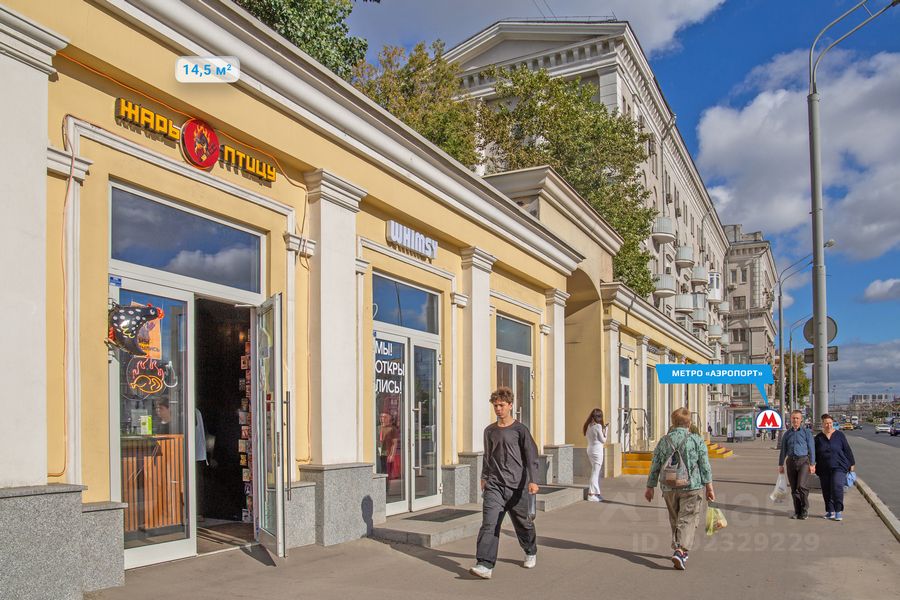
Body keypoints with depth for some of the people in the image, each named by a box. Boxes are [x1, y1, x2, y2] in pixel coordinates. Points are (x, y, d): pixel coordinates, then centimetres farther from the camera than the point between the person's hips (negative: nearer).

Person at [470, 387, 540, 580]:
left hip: (516, 485, -2)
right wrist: (484, 477, 25)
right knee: (489, 524, -12)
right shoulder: (489, 431, 10)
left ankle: (531, 553, 39)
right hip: (494, 485, 3)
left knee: (522, 523, 13)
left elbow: (531, 456, -7)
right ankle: (485, 565, -17)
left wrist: (532, 480, -16)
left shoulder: (520, 430, -3)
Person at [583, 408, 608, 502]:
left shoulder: (588, 426, 8)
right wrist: (605, 432, 6)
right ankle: (592, 495, -3)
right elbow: (603, 440, -9)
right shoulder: (598, 426, -15)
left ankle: (596, 493, 22)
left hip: (590, 449, 8)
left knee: (599, 472, 18)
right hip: (597, 451, -8)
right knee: (595, 472, -4)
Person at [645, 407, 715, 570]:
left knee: (674, 520, 17)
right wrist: (709, 488, 0)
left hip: (669, 489, 3)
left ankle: (678, 549, 27)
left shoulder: (664, 441, 3)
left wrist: (650, 487, 13)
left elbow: (655, 467, 6)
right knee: (687, 520, -3)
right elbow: (705, 467, -6)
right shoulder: (697, 440, -5)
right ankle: (681, 551, -18)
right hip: (692, 487, -3)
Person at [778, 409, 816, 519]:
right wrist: (781, 465, 12)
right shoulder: (787, 434, 13)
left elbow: (811, 449, 1)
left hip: (803, 460, -3)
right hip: (791, 461, 4)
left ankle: (805, 510, -1)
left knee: (802, 486, -15)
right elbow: (783, 450, 16)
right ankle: (797, 511, 13)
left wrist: (812, 464, -5)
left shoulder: (807, 432, 3)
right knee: (794, 489, 4)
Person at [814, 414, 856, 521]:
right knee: (826, 491, 6)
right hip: (824, 469, 3)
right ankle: (830, 511, 18)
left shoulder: (839, 435, 2)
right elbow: (814, 454, 12)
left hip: (839, 467, -3)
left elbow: (847, 450, 6)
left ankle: (838, 511, -9)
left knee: (837, 487, -16)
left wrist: (851, 464, 6)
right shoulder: (818, 438, 7)